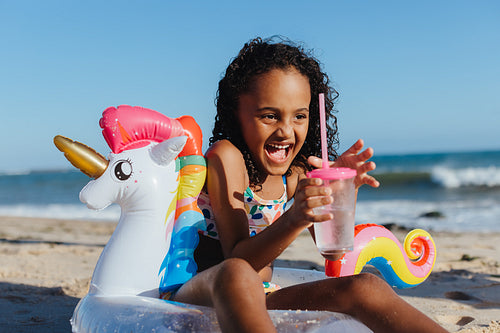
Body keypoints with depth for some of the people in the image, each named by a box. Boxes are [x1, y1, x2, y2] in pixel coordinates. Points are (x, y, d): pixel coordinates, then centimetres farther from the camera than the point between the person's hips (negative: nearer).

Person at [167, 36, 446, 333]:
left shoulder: (294, 172, 5)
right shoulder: (226, 157, -15)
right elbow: (236, 259, -21)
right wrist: (293, 220, -39)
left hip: (260, 303, 6)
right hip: (199, 294, -5)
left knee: (366, 289, -17)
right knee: (235, 275, -43)